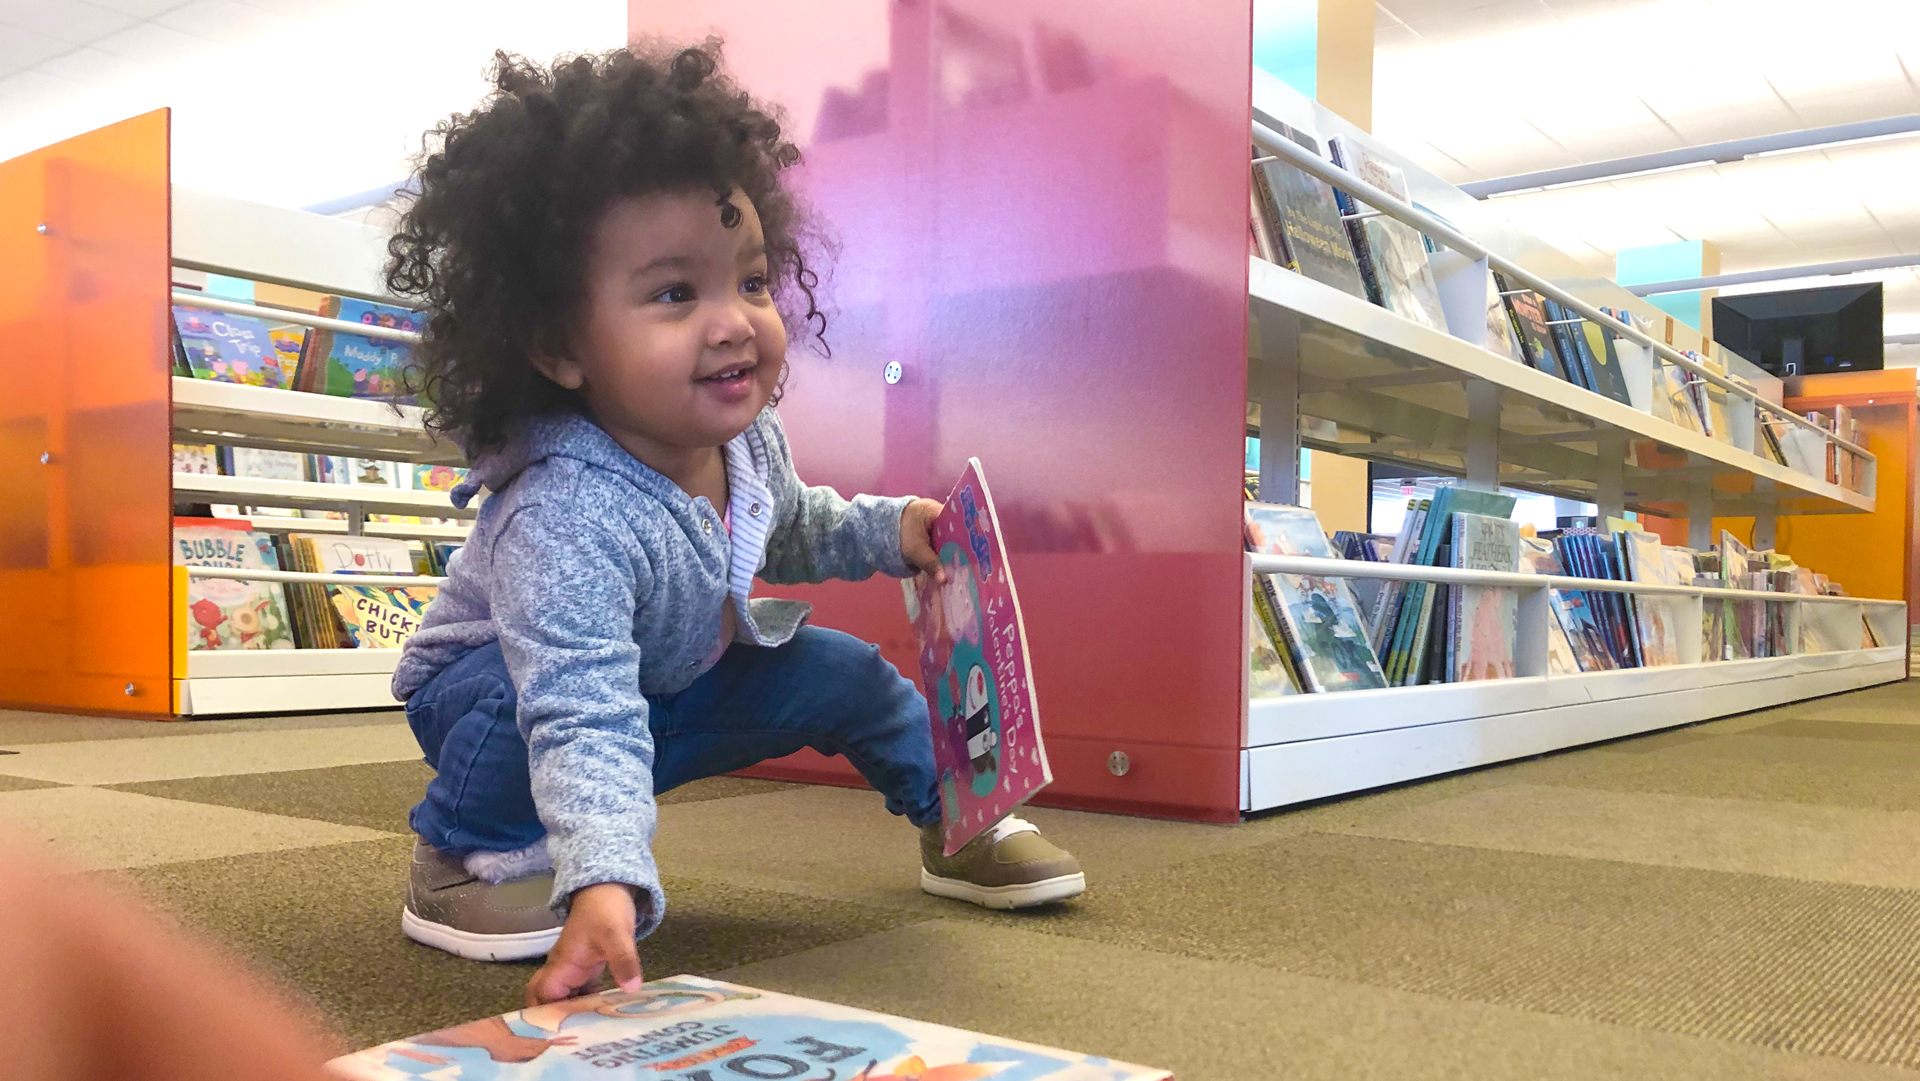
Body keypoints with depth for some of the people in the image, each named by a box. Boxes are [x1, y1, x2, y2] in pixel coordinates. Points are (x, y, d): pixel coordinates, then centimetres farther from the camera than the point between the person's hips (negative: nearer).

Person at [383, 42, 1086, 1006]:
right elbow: (582, 718, -52)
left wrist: (889, 531, -7)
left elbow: (787, 529, 8)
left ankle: (955, 825, 26)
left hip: (673, 679, 7)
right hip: (497, 685, -6)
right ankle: (467, 857, -9)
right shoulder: (563, 515, -42)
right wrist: (604, 884, -66)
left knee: (846, 676, 0)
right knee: (532, 700, -39)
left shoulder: (747, 439, -17)